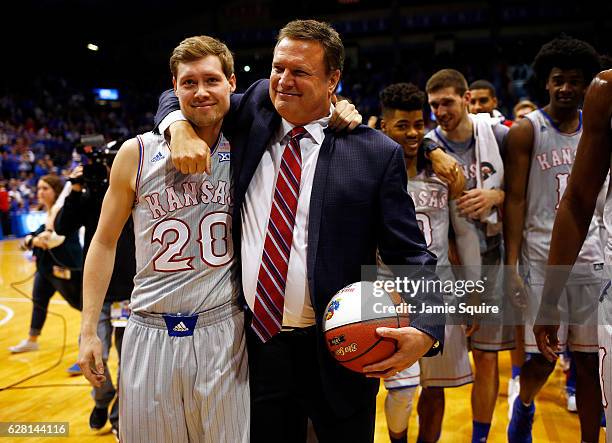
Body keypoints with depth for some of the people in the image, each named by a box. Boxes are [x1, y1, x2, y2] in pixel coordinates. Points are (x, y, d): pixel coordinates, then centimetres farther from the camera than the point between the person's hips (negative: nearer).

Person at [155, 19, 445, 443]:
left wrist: (425, 329, -23)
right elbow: (179, 97, 15)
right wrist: (181, 129, -8)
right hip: (257, 344, 3)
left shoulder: (378, 154, -7)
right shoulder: (254, 110, 3)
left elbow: (412, 255, -6)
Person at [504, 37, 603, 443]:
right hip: (541, 257, -3)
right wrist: (511, 264, -11)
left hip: (590, 255, 4)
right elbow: (516, 200, -6)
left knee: (590, 359, 6)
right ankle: (524, 405, 35)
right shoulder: (527, 131, -3)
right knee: (544, 356, 2)